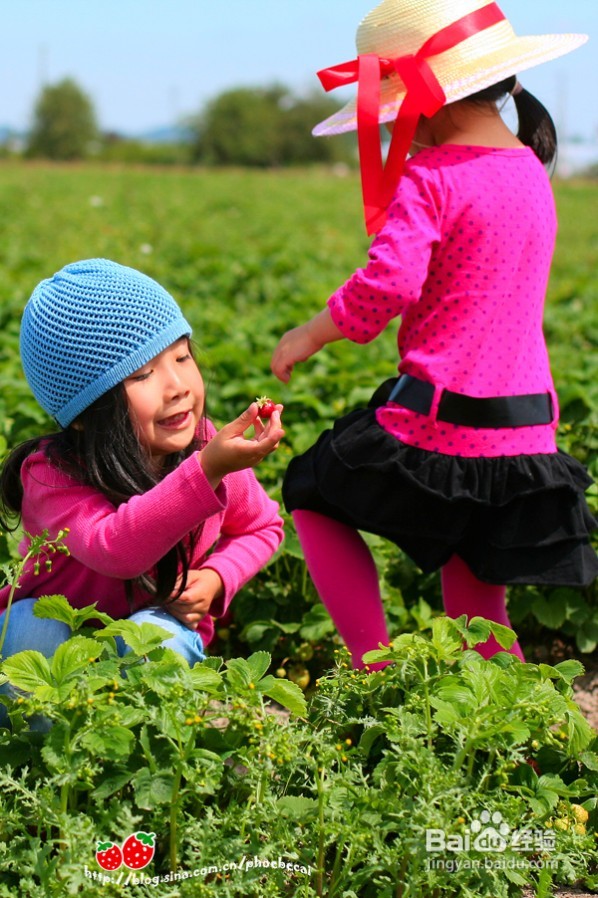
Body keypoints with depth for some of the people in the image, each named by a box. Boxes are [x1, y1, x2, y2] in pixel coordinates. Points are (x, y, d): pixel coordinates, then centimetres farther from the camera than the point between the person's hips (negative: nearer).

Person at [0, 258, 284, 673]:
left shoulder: (210, 449, -16)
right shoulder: (51, 472, -29)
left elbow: (262, 527, 6)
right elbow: (114, 550, -50)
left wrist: (215, 577, -16)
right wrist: (207, 472, -60)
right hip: (56, 634, -2)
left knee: (153, 633, -32)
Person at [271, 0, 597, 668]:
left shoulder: (430, 178, -12)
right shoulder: (529, 169, 12)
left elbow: (387, 285, -23)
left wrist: (308, 336, -6)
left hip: (438, 428, -7)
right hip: (524, 433, 7)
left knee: (311, 495, 19)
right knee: (479, 625, 19)